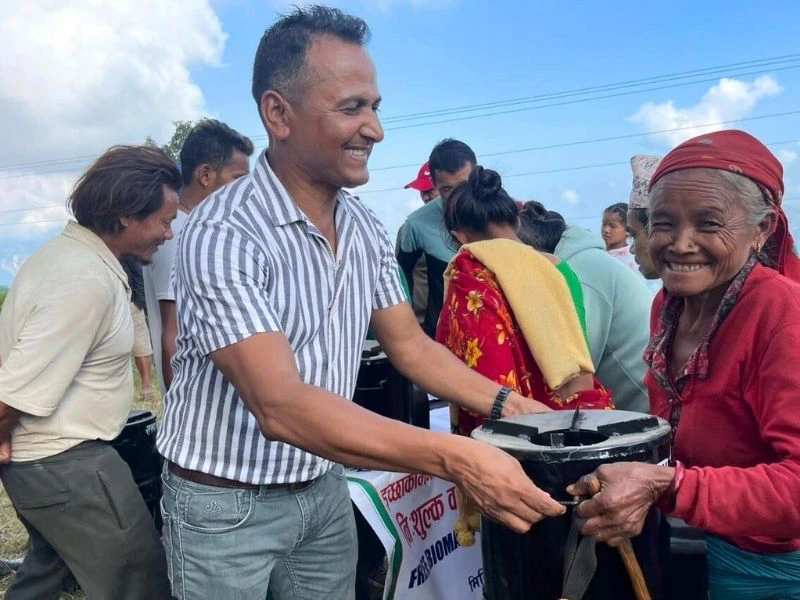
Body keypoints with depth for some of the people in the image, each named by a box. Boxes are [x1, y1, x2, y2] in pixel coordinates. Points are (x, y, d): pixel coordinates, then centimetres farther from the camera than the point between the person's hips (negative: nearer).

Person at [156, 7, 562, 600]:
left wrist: (511, 406, -8)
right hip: (225, 504, -5)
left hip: (324, 490, 6)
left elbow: (409, 345, 5)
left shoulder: (367, 231, -2)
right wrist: (457, 458, -39)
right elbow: (281, 405, -33)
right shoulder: (222, 234, -25)